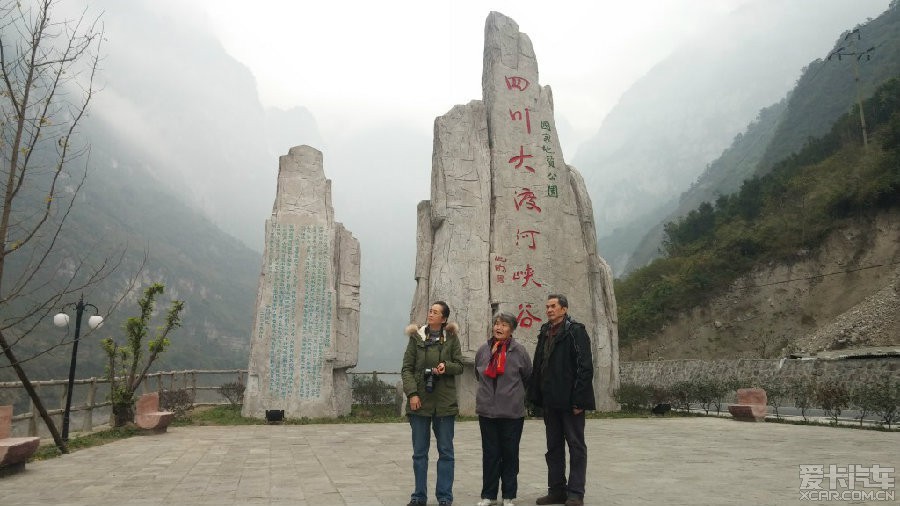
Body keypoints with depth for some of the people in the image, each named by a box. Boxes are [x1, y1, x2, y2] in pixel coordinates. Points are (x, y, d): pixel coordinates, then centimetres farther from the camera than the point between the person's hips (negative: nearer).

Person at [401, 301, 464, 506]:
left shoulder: (451, 338, 3)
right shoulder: (416, 337, 2)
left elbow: (459, 365, 5)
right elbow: (406, 368, 0)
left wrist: (447, 366, -16)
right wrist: (412, 393, -12)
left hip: (444, 402, 0)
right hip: (420, 400, 0)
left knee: (446, 451, 6)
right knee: (419, 451, 8)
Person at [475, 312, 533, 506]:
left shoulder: (519, 351, -7)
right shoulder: (483, 350, 2)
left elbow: (527, 376, 6)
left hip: (512, 412, -2)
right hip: (487, 410, 2)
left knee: (510, 454, 9)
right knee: (490, 454, 10)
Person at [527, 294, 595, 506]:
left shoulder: (575, 331, -8)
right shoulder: (544, 333, 13)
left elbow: (585, 367, -14)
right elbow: (538, 367, 13)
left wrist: (578, 400, -18)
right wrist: (536, 397, 7)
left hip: (569, 401, -7)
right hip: (550, 401, 7)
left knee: (576, 446, 4)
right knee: (554, 447, 13)